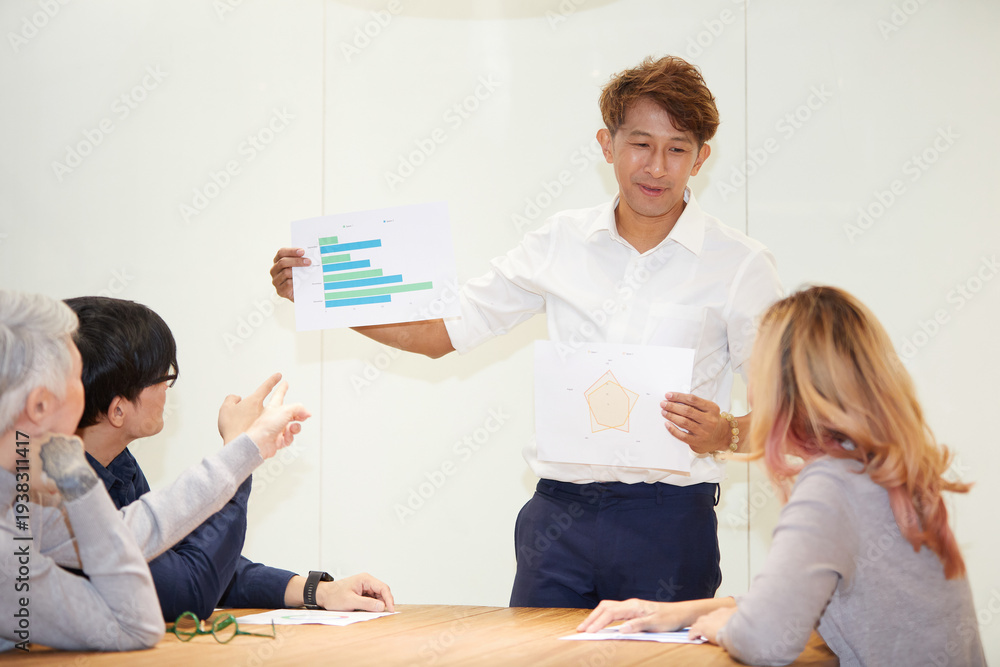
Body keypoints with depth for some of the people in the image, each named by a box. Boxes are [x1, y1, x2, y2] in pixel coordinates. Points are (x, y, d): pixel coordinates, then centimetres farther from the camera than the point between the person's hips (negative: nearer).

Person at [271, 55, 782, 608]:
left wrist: (726, 435, -19)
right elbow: (441, 331, 14)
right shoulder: (560, 243, 9)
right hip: (560, 515, 3)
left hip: (668, 521, -2)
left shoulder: (740, 265, 0)